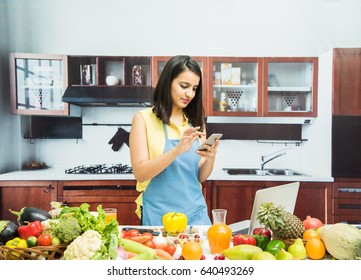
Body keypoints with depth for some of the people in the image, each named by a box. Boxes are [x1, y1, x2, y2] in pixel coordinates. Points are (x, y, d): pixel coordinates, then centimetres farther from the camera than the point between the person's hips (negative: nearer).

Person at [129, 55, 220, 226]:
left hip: (196, 213, 4)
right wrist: (177, 150, -28)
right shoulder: (144, 118, -7)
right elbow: (140, 173, -15)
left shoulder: (195, 121, 5)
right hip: (159, 215, -3)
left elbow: (201, 177, 6)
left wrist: (210, 157, -16)